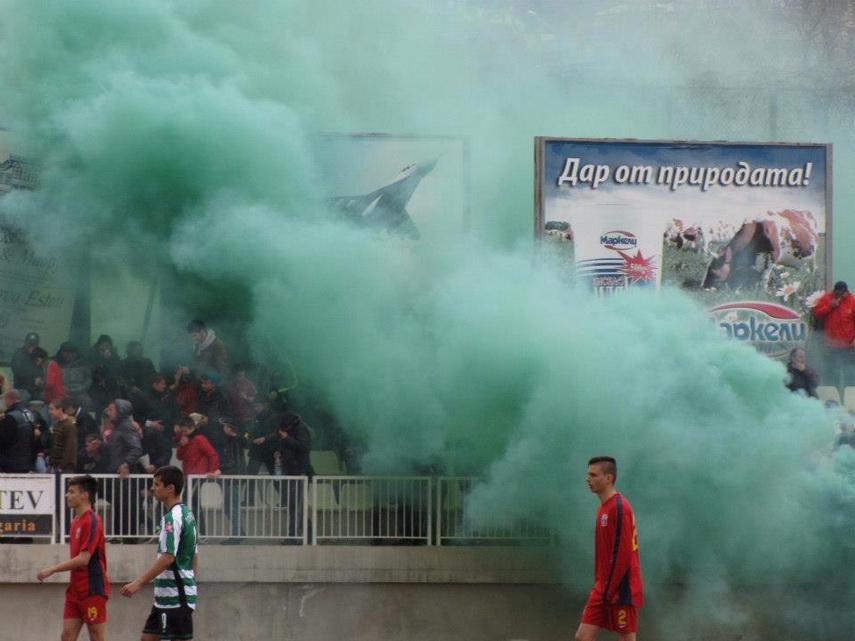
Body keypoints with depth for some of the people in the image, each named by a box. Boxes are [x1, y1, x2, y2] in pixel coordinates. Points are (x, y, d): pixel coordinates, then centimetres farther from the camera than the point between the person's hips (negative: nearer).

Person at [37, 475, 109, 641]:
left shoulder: (92, 521, -15)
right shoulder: (76, 521, 14)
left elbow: (83, 559, -21)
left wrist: (52, 569, -18)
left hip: (92, 590, -9)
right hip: (76, 590, 9)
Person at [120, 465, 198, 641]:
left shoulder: (173, 517, -16)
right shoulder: (187, 514, 14)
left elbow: (167, 557, -24)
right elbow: (194, 556, 19)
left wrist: (138, 582, -25)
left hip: (175, 595, -10)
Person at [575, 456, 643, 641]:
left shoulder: (619, 508, -15)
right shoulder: (603, 508, 14)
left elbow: (622, 554, -19)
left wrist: (608, 591, -18)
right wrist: (600, 588, 18)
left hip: (620, 590, -9)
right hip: (604, 589, 9)